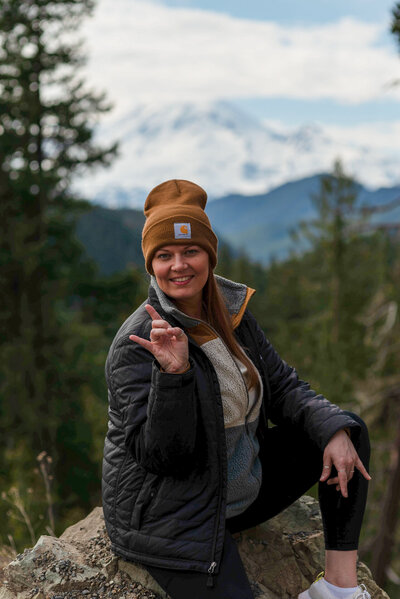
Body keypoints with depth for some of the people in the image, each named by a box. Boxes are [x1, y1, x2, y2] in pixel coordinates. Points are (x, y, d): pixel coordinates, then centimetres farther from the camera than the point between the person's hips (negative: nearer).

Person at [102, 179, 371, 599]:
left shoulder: (232, 312, 1)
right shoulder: (137, 344, -20)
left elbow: (282, 386, 7)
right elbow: (157, 453, -24)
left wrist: (334, 430, -10)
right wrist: (173, 372, -38)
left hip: (243, 492, 8)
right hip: (170, 519, -8)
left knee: (347, 431, 3)